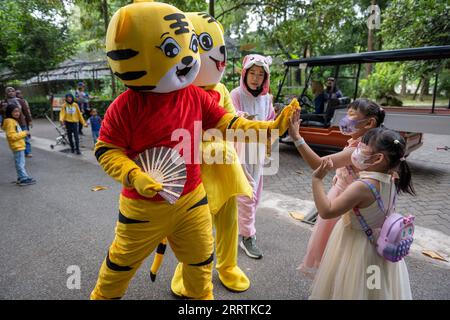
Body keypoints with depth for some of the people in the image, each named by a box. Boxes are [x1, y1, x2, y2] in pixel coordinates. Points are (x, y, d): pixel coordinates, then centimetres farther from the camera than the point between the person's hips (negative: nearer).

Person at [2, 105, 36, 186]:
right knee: (20, 163, -5)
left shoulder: (14, 121, 14)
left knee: (20, 163, 17)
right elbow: (12, 136, -23)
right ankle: (24, 179, -1)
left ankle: (21, 177, 26)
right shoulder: (10, 122, -17)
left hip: (19, 145, 10)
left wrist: (23, 133, 8)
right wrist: (23, 133, -18)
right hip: (17, 146, -10)